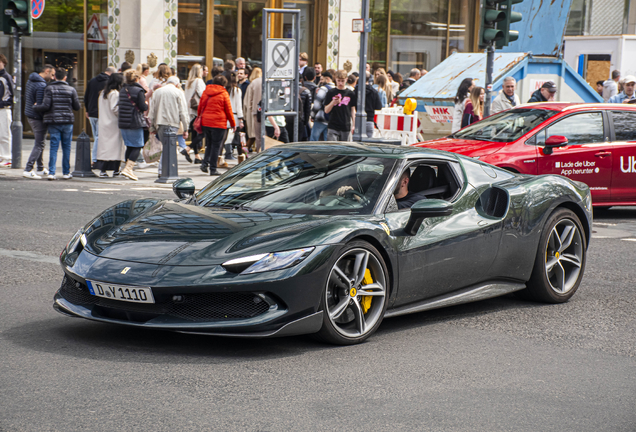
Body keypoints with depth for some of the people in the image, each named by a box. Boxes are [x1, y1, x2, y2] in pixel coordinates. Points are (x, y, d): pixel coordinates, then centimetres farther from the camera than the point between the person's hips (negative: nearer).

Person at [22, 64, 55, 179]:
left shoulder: (30, 81, 10)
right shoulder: (42, 85, -21)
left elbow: (26, 98, 20)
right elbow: (41, 105, -23)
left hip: (29, 114, 10)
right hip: (37, 117, -10)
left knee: (40, 143, 19)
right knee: (39, 144, -5)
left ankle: (40, 169, 25)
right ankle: (28, 170, -10)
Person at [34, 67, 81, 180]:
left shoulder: (49, 88, -3)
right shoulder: (71, 90, 1)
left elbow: (46, 106, -12)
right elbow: (77, 107, 4)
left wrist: (36, 107, 6)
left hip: (53, 121, 0)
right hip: (67, 122, 0)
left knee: (54, 146, 2)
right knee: (66, 147, 9)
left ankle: (51, 172, -5)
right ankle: (66, 173, 13)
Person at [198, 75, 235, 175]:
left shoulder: (205, 92, 8)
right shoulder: (224, 94, -5)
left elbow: (200, 107, 14)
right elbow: (228, 110, -2)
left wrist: (199, 118, 26)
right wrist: (233, 124, 8)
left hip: (205, 123, 5)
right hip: (218, 124, -5)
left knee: (209, 144, 18)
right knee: (215, 146, 2)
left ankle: (205, 163, 0)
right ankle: (213, 169, 2)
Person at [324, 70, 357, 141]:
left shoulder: (350, 94, 6)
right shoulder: (331, 93, 2)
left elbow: (353, 110, 12)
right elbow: (326, 111, 1)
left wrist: (353, 125, 6)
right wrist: (333, 102, -17)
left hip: (346, 127, 1)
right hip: (333, 127, -1)